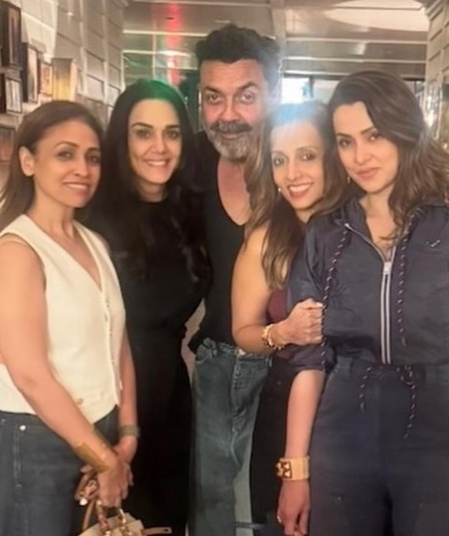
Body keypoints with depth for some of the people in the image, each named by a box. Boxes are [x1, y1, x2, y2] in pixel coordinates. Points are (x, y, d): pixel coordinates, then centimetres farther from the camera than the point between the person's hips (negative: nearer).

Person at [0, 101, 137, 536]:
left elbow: (117, 346, 9)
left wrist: (126, 434, 2)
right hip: (36, 444, -7)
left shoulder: (94, 244, 8)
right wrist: (104, 459, -12)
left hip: (99, 434, 7)